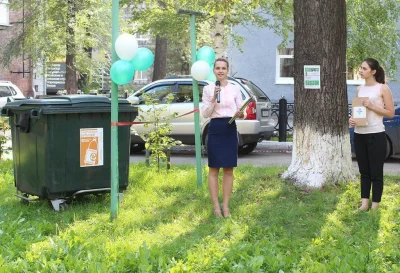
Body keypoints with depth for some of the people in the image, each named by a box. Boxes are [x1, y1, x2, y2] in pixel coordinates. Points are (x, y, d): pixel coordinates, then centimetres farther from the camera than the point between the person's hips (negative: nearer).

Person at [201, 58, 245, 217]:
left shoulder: (235, 89, 5)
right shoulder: (208, 89, 3)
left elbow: (242, 111, 5)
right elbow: (205, 113, -3)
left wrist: (240, 114, -17)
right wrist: (213, 98, -15)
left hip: (230, 129, 1)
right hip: (215, 129, -1)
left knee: (228, 169, 4)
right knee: (214, 169, 2)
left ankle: (226, 206, 11)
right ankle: (216, 206, 8)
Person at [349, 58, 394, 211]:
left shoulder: (382, 89, -4)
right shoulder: (359, 89, 11)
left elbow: (391, 113, -5)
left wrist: (372, 107, -16)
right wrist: (352, 119, -1)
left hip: (376, 135, -5)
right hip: (359, 134, 5)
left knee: (376, 172, 0)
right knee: (364, 171, 9)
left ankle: (375, 206, 7)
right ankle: (364, 203, 14)